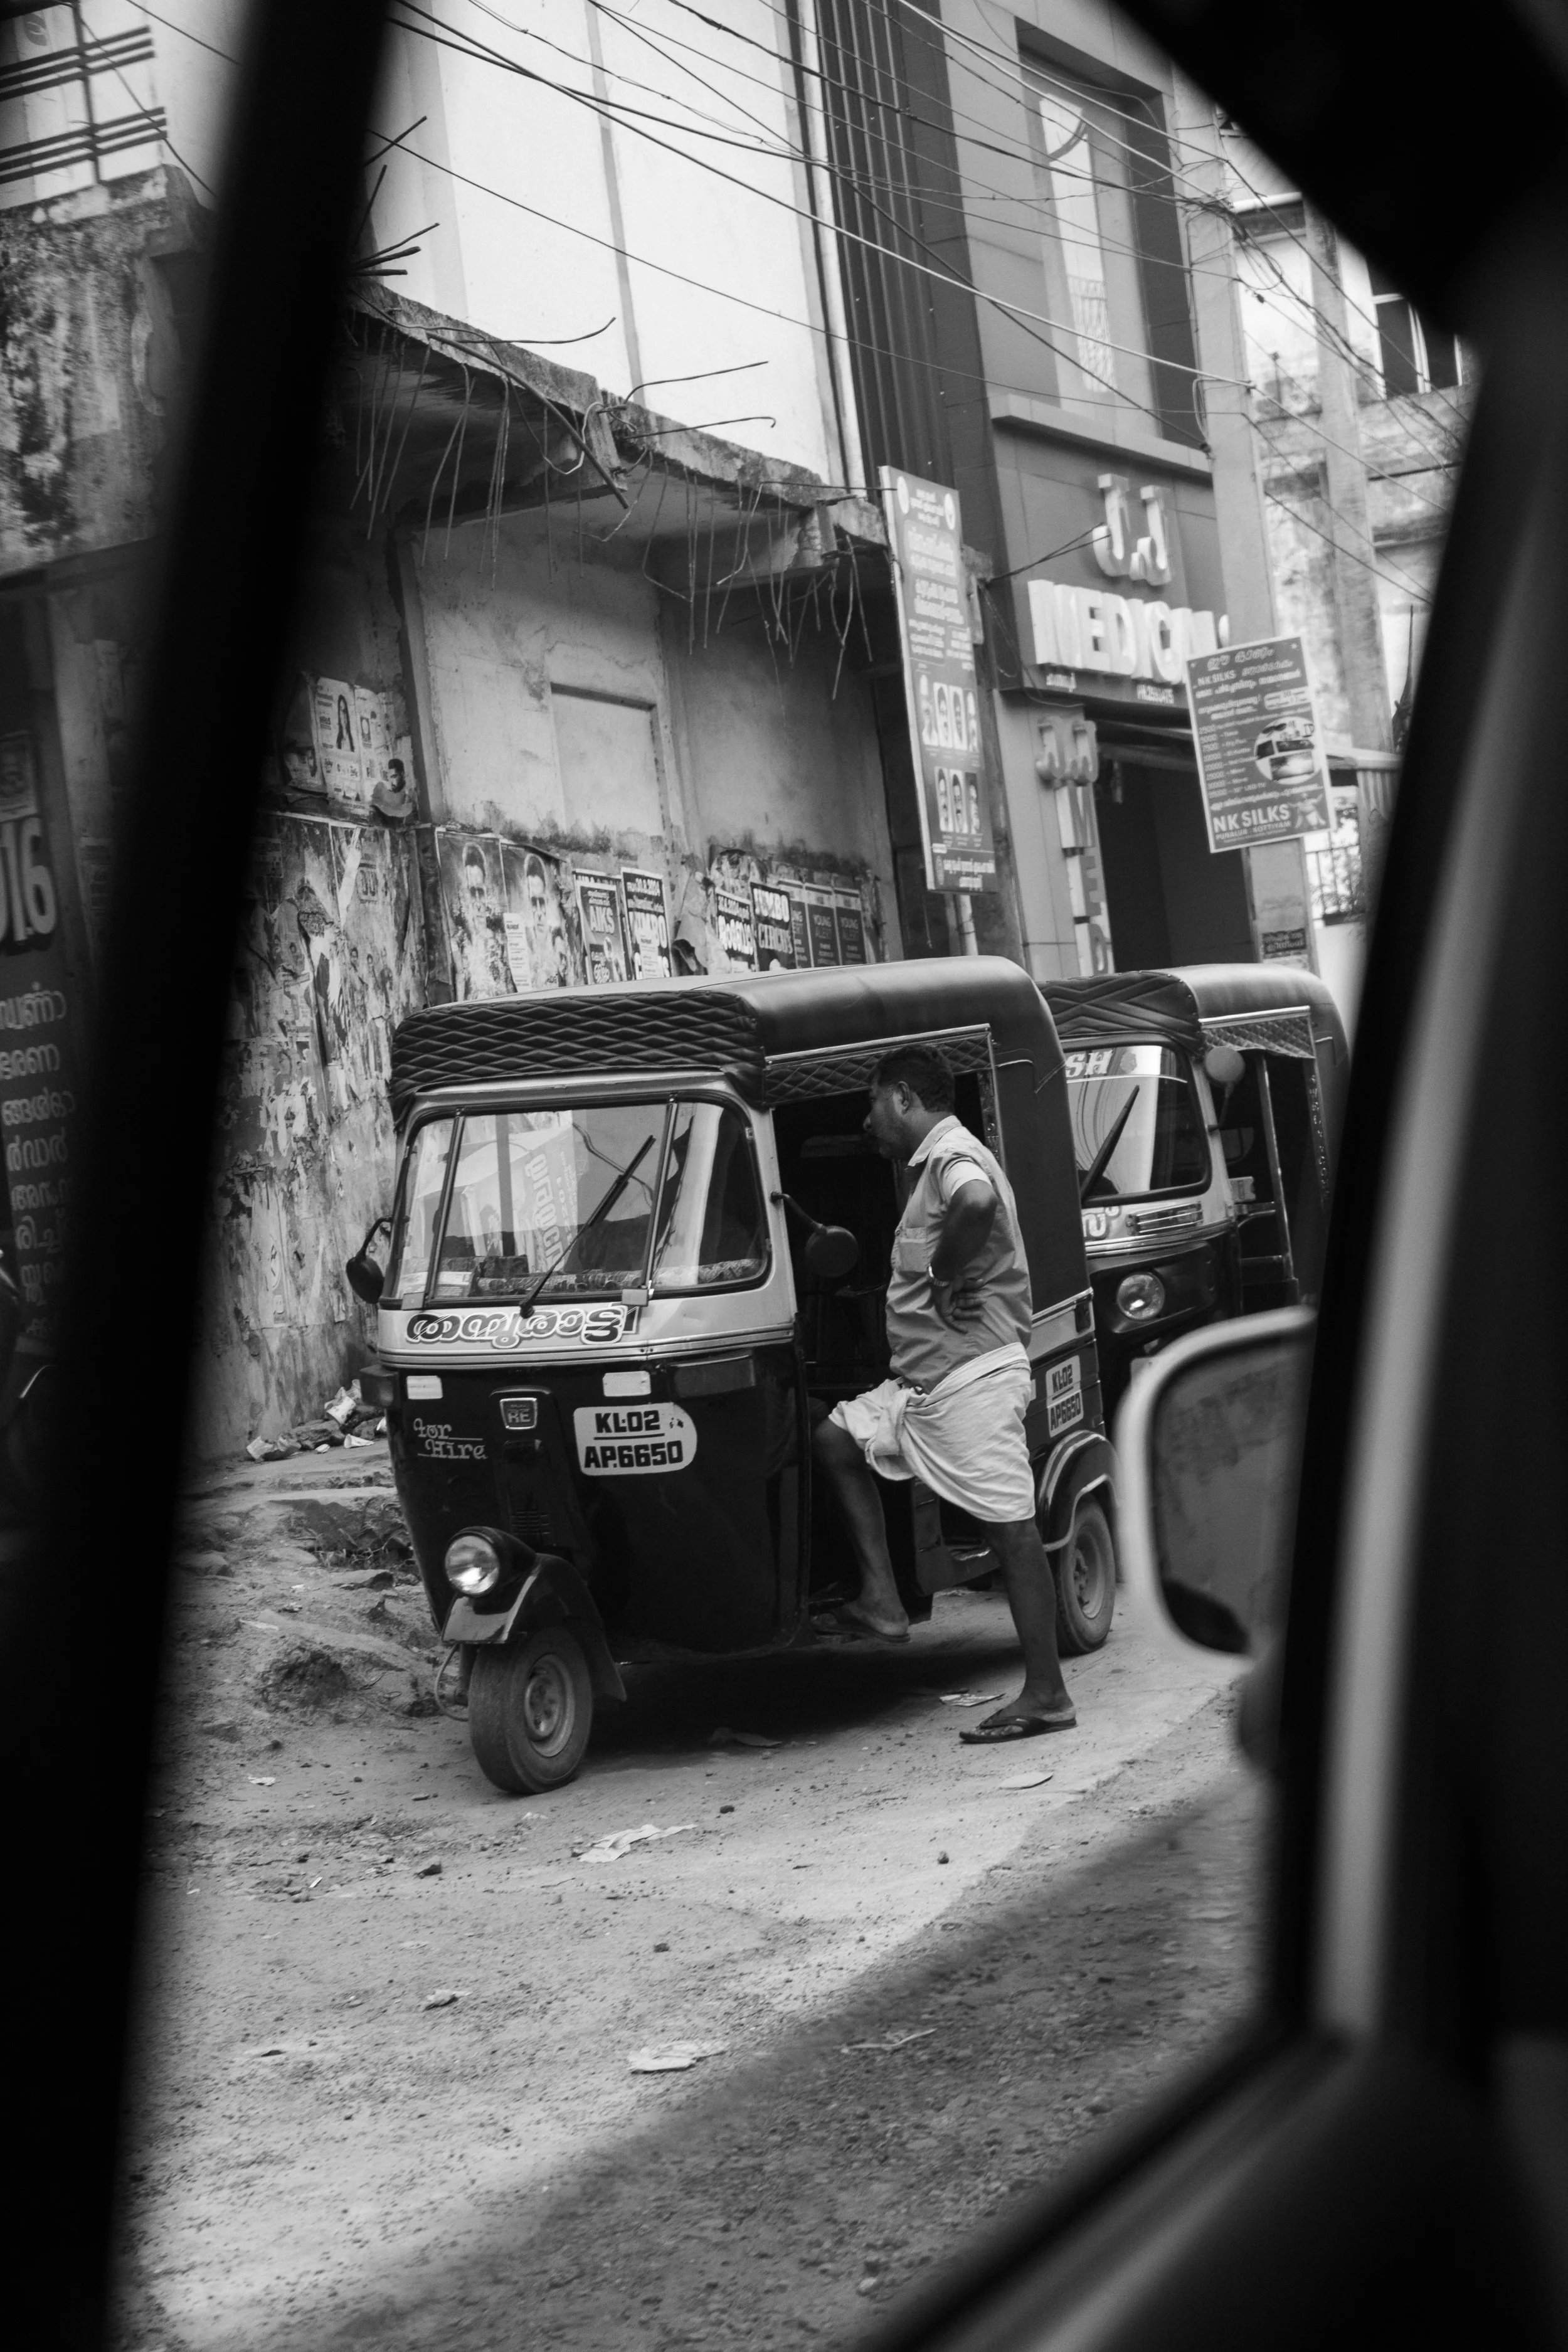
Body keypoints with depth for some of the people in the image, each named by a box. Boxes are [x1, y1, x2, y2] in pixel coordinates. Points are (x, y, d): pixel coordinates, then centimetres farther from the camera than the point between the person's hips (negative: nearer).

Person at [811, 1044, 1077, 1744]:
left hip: (973, 1378, -11)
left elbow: (978, 1204, -38)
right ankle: (881, 1600, 7)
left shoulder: (953, 1156, -14)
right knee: (835, 1438, 12)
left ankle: (1046, 1695, -3)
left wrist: (944, 1276, -25)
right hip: (926, 1383, 11)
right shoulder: (938, 1163, 19)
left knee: (1012, 1529, -7)